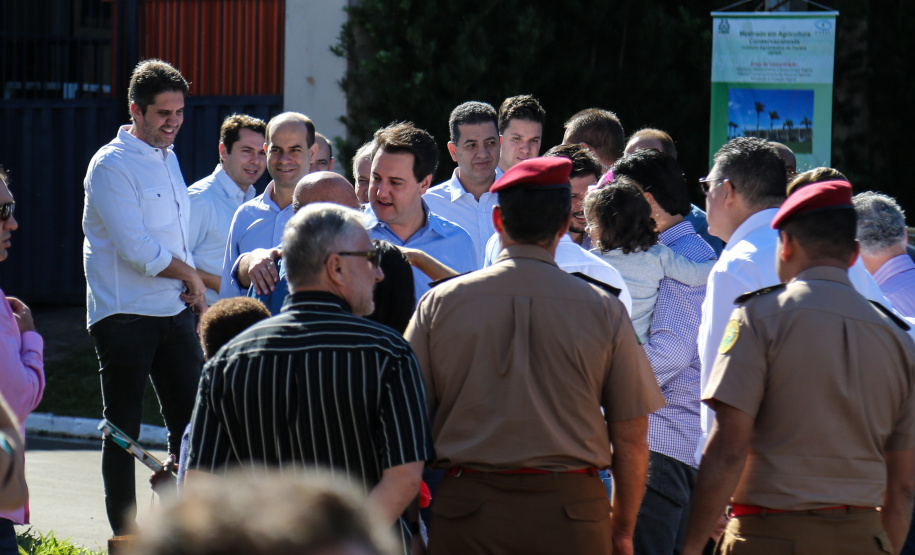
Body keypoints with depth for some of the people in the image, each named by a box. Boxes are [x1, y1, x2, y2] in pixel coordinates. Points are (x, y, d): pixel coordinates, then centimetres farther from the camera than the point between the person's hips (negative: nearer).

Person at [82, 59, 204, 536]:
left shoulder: (168, 158, 15)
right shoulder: (111, 166, -11)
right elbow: (136, 248, -18)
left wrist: (191, 291, 7)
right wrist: (190, 276, -7)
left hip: (176, 313, 8)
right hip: (126, 317, -8)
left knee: (191, 423, 6)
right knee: (123, 430, 0)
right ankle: (125, 535, 6)